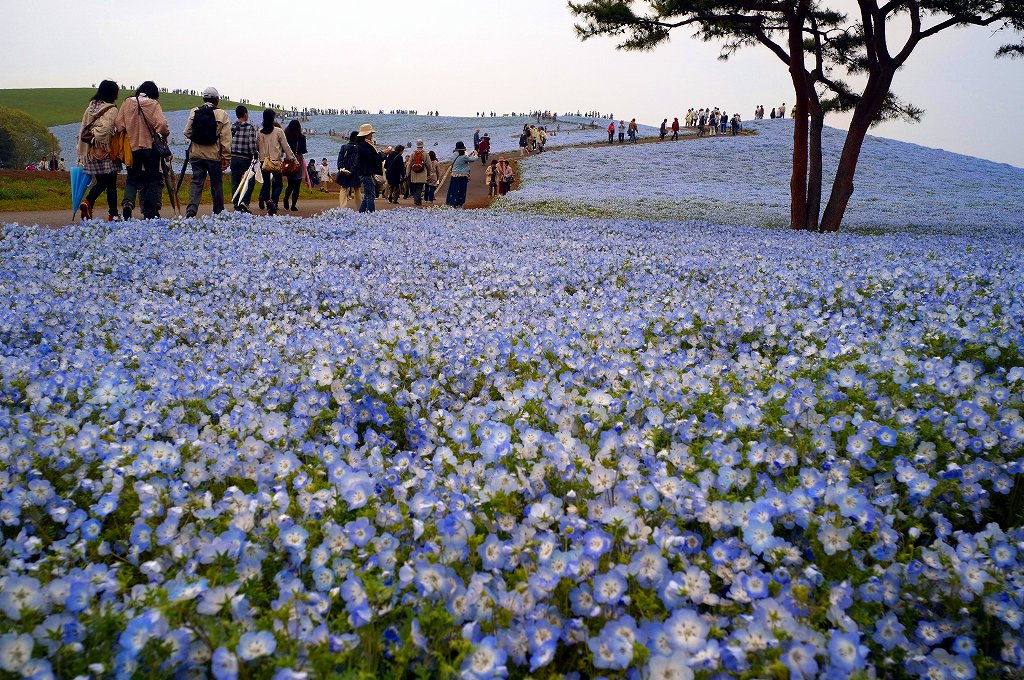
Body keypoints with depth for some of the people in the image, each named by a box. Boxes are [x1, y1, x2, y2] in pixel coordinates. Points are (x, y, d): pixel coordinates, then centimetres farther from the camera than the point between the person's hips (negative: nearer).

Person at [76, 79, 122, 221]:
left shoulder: (90, 108, 12)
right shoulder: (111, 110, -9)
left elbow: (82, 130, 13)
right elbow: (105, 130, -21)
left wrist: (81, 154, 16)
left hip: (90, 153, 6)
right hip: (106, 152, -6)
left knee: (101, 182, 15)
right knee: (111, 184, 3)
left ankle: (87, 202, -8)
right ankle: (113, 215, 6)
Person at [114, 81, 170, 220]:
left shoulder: (127, 103, 2)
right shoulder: (153, 104, -8)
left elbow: (118, 122, 0)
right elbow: (162, 124, -17)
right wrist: (165, 133, 3)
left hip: (132, 147, 3)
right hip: (150, 147, -3)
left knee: (132, 179, 13)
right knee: (153, 180, 7)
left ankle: (128, 202, -13)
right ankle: (151, 212, 4)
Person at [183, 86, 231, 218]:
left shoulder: (194, 112, 3)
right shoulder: (222, 115, -5)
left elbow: (187, 132, 4)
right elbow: (226, 138, -8)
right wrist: (226, 157, -5)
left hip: (196, 154, 2)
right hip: (214, 155, -2)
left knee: (196, 182, 4)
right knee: (216, 184, 9)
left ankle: (191, 210, -13)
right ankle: (218, 213, 17)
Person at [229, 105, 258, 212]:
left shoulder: (231, 127, 5)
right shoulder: (250, 128, -9)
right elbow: (252, 144, -15)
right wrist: (255, 155, -3)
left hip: (233, 158, 4)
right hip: (245, 158, -4)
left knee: (235, 183, 9)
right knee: (250, 181, 10)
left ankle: (236, 206, 10)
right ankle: (244, 202, -7)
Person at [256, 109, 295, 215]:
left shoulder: (260, 132, 3)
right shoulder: (278, 131, -6)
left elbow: (257, 146, 11)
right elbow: (286, 146, -3)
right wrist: (292, 158, 6)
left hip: (263, 160, 3)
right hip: (276, 160, -3)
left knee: (266, 183, 12)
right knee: (278, 183, 2)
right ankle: (273, 201, -21)